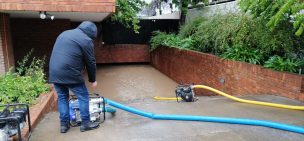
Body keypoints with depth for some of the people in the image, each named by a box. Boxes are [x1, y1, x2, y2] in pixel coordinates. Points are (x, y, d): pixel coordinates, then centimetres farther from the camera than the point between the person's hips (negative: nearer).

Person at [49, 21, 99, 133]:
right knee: (83, 97, 7)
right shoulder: (86, 40, -3)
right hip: (69, 74, -7)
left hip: (54, 72, 7)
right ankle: (85, 123, 13)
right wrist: (93, 80, 11)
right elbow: (91, 62, 0)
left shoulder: (64, 33, 21)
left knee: (62, 97, 18)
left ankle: (64, 124, 22)